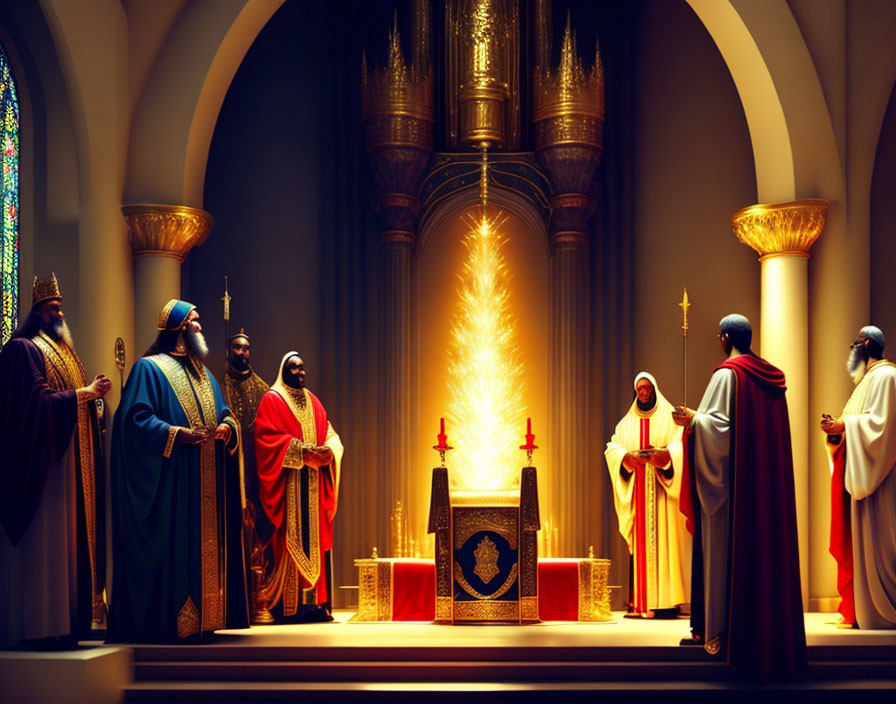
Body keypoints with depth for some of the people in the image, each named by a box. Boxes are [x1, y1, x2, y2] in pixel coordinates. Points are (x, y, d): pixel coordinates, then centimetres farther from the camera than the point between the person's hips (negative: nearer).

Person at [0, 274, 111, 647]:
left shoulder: (62, 350, 21)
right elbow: (38, 402, -17)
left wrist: (96, 405, 3)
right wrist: (85, 394, -15)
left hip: (71, 460, 9)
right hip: (42, 462, -9)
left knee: (70, 539, 6)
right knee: (43, 544, -9)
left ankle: (65, 621, 8)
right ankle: (39, 626, -7)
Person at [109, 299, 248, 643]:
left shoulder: (204, 374, 22)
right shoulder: (149, 368, -2)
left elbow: (224, 413, 24)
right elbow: (135, 418, -12)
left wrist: (227, 427, 0)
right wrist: (176, 434, -21)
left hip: (207, 482, 8)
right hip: (169, 484, -8)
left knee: (207, 544, 6)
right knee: (172, 547, -10)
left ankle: (204, 617, 10)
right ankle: (166, 621, -6)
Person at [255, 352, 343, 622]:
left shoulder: (312, 401, 20)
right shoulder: (272, 400, 1)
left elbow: (330, 435, 15)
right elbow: (268, 437, -11)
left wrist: (327, 450, -8)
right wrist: (302, 451, -18)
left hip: (313, 483, 6)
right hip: (288, 481, -6)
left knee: (314, 538, 3)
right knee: (290, 539, -9)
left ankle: (315, 601, 4)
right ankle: (289, 606, -9)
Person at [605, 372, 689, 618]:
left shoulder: (669, 417, 7)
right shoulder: (627, 423, 17)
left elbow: (680, 447, -6)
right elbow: (612, 449, 5)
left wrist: (663, 455, -25)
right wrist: (627, 457, -16)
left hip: (662, 493, -3)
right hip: (636, 491, 3)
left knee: (663, 540, -10)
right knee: (639, 544, -2)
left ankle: (666, 600, -14)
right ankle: (639, 601, -4)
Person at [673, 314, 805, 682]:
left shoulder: (727, 374, -12)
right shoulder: (772, 376, 10)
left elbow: (718, 424, -19)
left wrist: (692, 419, -3)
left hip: (733, 479, -7)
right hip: (769, 480, 7)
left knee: (727, 550, -2)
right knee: (766, 547, 9)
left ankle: (723, 631, 0)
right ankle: (771, 631, 13)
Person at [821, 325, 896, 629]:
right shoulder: (867, 379, 22)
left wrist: (844, 425, -16)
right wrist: (837, 427, 5)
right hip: (861, 477, 10)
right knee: (857, 537, 6)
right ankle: (857, 608, 7)